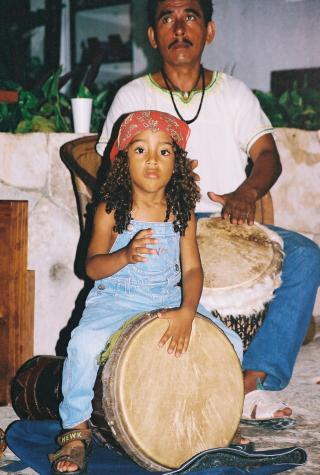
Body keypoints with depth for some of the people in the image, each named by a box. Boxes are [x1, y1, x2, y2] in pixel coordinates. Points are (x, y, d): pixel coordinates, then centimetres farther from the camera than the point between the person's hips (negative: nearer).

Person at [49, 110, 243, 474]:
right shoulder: (110, 211, -8)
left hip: (169, 299, 3)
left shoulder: (182, 213, -1)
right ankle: (76, 430, -9)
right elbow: (92, 266, -11)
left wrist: (186, 311, -23)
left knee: (230, 344, -10)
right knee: (84, 343, -31)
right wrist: (125, 256, -32)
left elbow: (192, 268, -6)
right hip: (115, 298, -3)